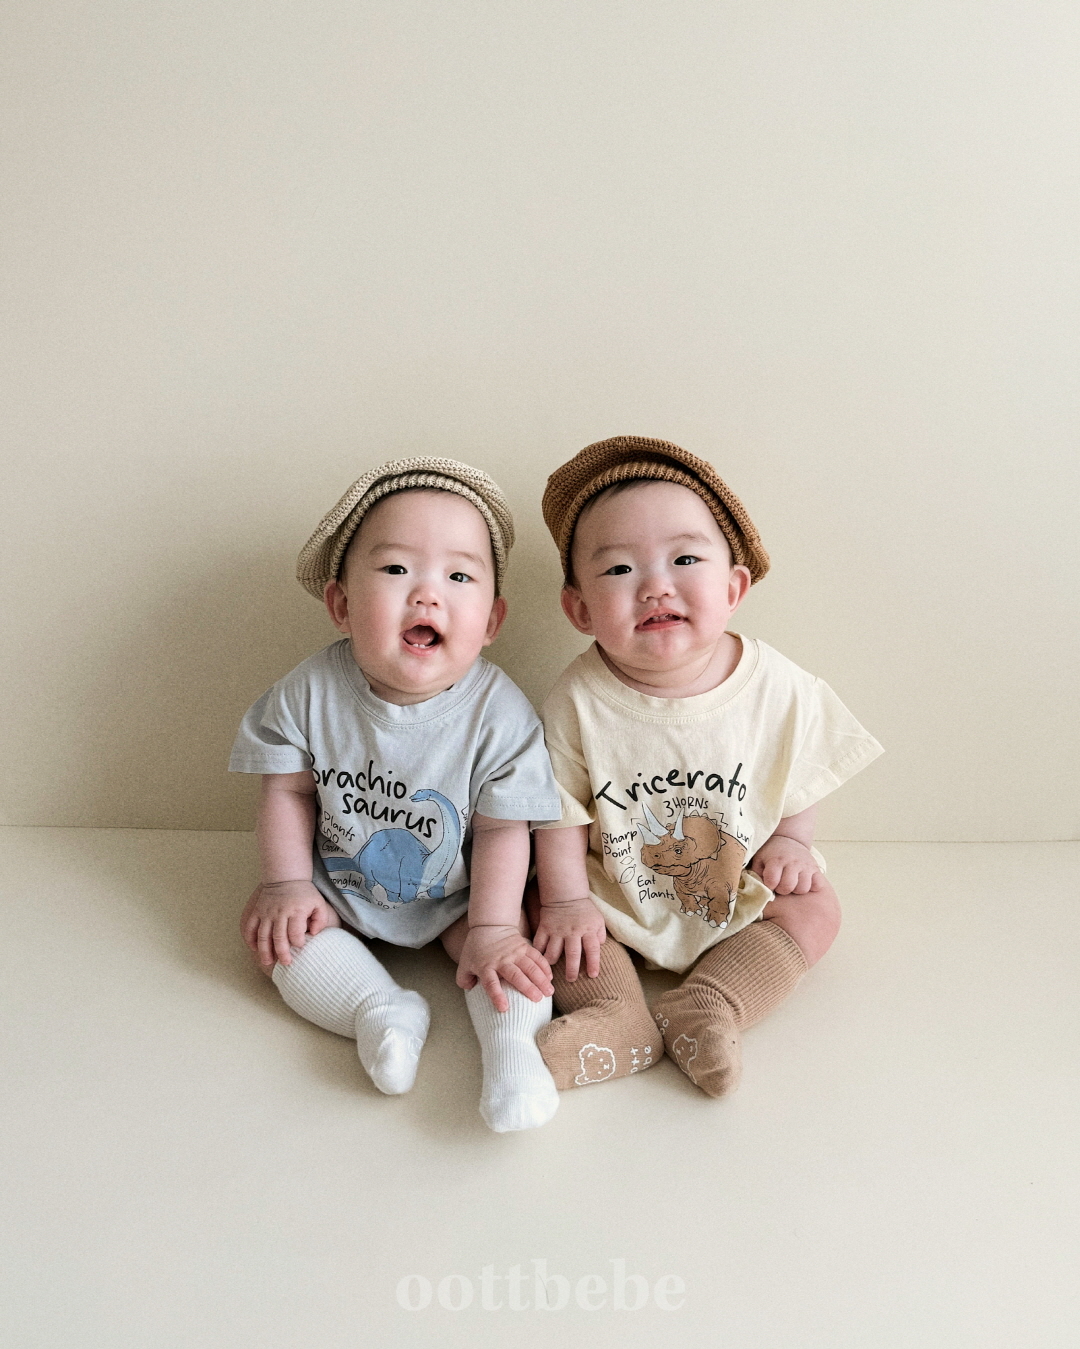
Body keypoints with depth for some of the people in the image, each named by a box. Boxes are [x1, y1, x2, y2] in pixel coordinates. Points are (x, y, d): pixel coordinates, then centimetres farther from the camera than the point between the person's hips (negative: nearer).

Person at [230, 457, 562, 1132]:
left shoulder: (500, 712, -25)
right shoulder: (310, 693, -20)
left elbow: (502, 828, -18)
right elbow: (289, 790, -7)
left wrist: (491, 930, -20)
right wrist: (287, 882, -11)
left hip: (456, 896, -2)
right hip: (338, 887, 2)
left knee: (513, 943, -22)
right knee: (269, 928, -16)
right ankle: (381, 1009, -21)